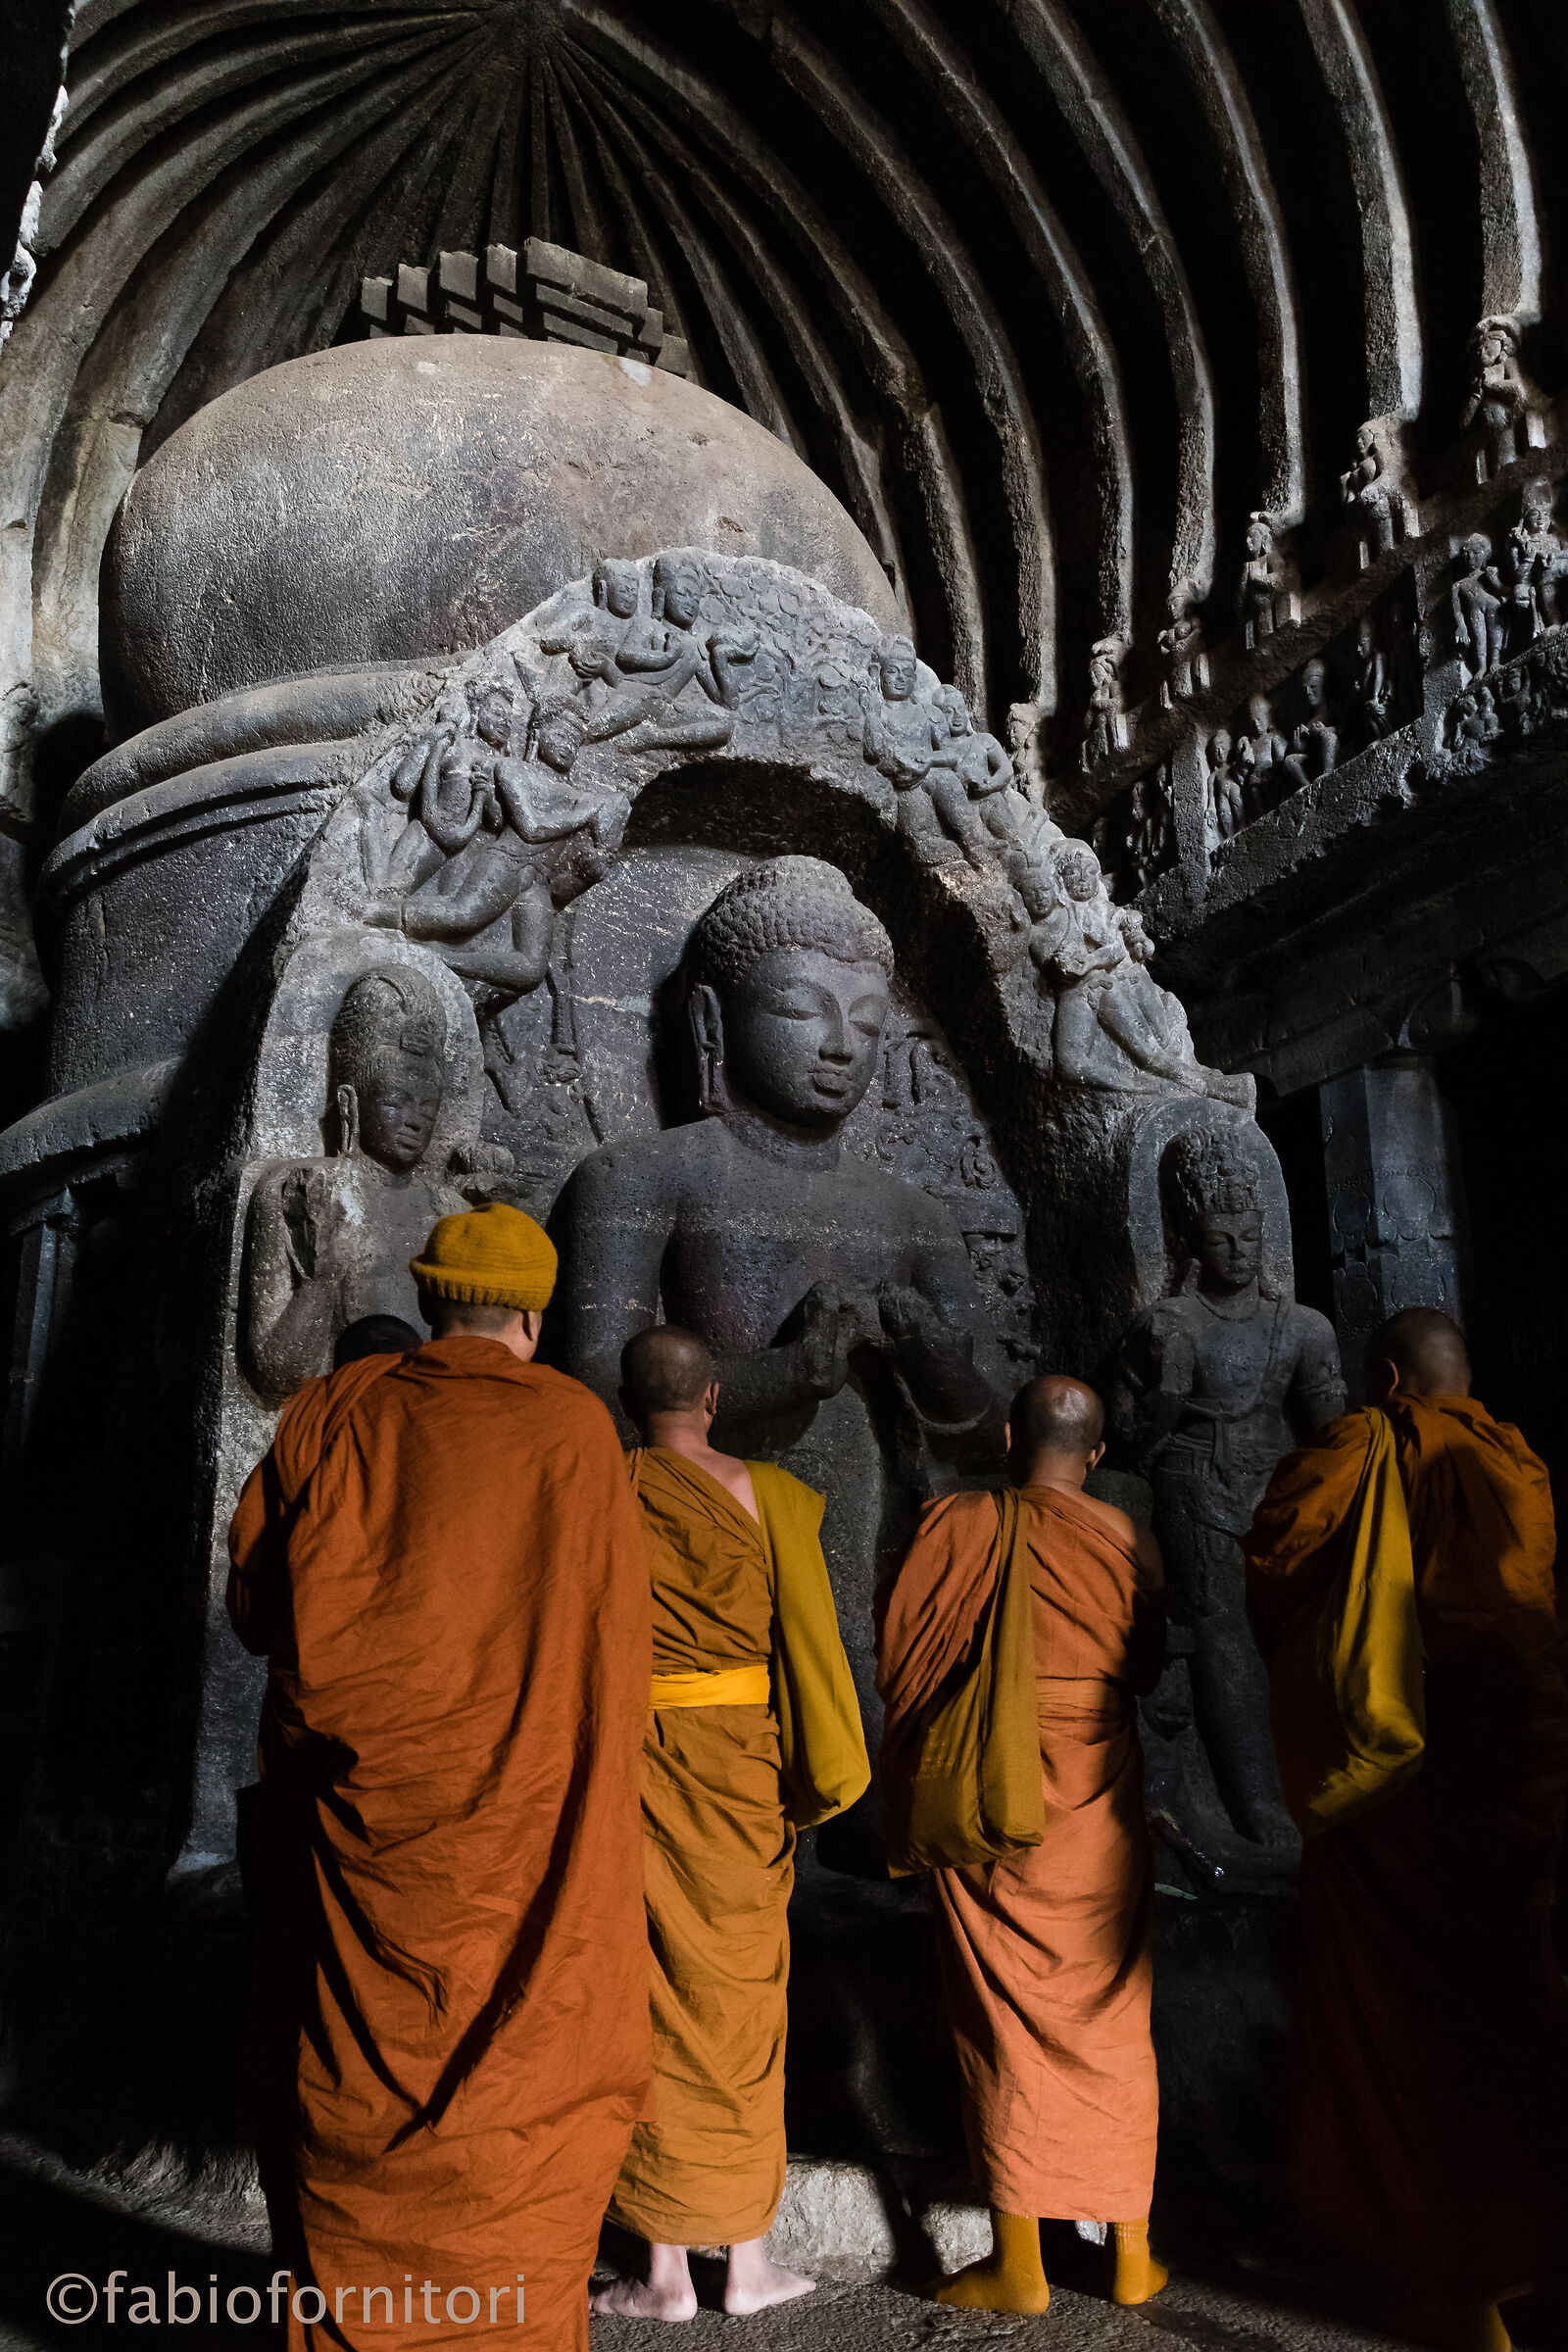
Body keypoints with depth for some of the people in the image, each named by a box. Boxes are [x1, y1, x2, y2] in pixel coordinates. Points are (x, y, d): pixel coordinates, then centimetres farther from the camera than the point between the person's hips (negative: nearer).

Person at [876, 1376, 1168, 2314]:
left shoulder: (951, 1526, -9)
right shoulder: (1124, 1539, -6)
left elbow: (895, 1658, -4)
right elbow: (1148, 1666, 6)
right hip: (1098, 1805, 2)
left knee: (1003, 2025, 10)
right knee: (1111, 2019, 16)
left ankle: (1019, 2265, 18)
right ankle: (1131, 2252, 27)